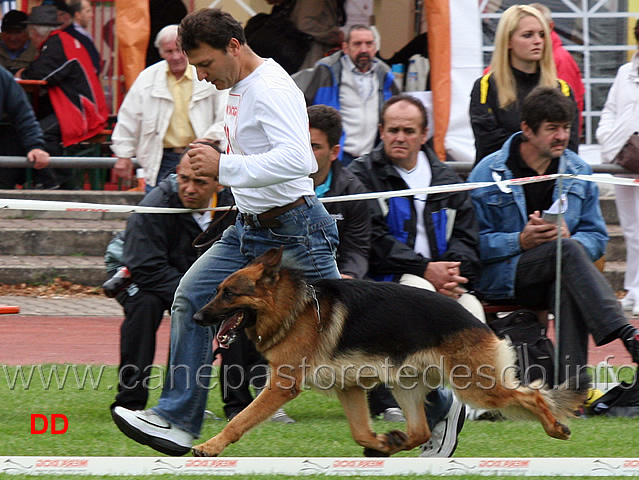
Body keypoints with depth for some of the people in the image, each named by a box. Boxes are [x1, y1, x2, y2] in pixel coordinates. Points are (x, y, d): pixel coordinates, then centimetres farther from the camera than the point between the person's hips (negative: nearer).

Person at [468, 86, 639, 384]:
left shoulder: (579, 173, 11)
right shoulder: (488, 173, 0)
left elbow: (597, 237, 9)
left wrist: (565, 236, -13)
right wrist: (521, 241, -21)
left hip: (559, 279, 3)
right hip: (504, 278, -3)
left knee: (570, 291, -36)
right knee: (569, 250, -33)